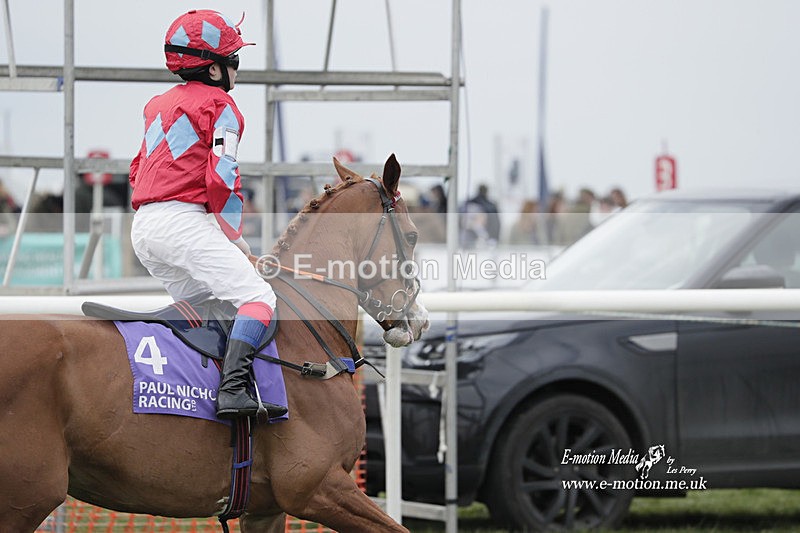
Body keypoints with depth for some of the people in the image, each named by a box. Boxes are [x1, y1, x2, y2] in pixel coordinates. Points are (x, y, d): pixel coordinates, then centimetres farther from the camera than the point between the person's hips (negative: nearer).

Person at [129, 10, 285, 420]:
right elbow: (221, 182, -11)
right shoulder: (219, 104, -1)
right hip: (181, 220, -9)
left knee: (202, 302, 22)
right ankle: (233, 389, -37)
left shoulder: (160, 105, 25)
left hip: (141, 229, 9)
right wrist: (239, 243, 0)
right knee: (258, 296, -16)